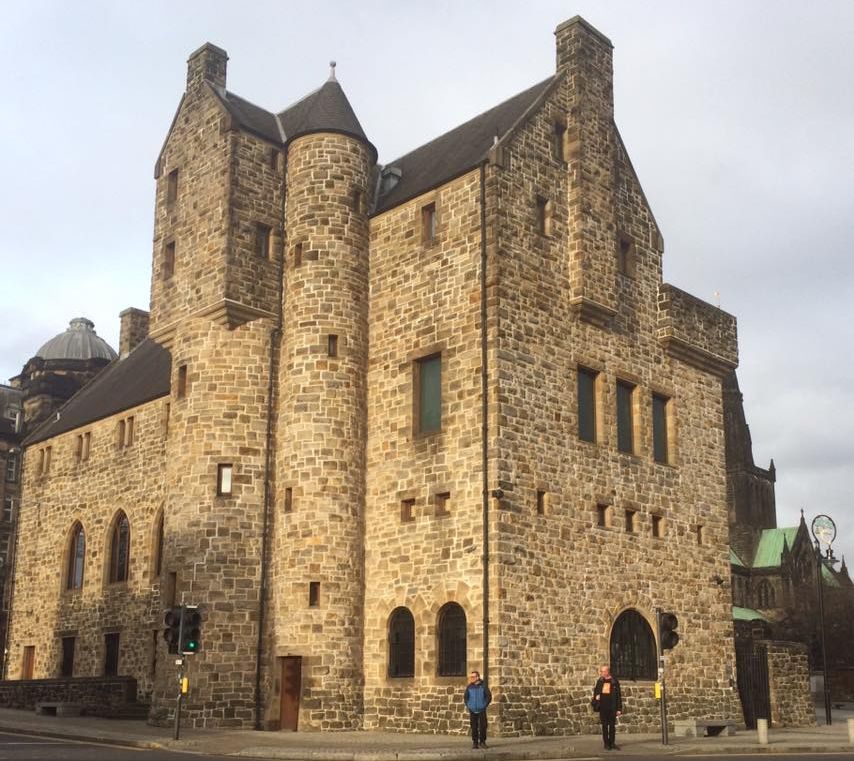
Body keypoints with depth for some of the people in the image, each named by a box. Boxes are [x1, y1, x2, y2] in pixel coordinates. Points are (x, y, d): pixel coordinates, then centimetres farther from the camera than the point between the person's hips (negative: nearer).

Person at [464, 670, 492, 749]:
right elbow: (465, 697, 12)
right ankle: (475, 742, 12)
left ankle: (482, 742, 11)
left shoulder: (483, 686, -4)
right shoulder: (469, 687, 1)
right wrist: (468, 705, 3)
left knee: (483, 727, -1)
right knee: (474, 727, 4)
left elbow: (489, 696, 2)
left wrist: (485, 705, -3)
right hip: (472, 711, 1)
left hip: (482, 710, -1)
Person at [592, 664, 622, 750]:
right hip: (603, 707, 2)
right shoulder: (600, 681, 7)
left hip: (612, 707, -2)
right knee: (604, 725, 4)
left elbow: (618, 695, -2)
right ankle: (606, 744, 10)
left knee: (612, 725, 3)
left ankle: (612, 743, 13)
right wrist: (596, 696, -2)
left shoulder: (614, 681, -2)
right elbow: (596, 691, 21)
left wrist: (619, 709, -7)